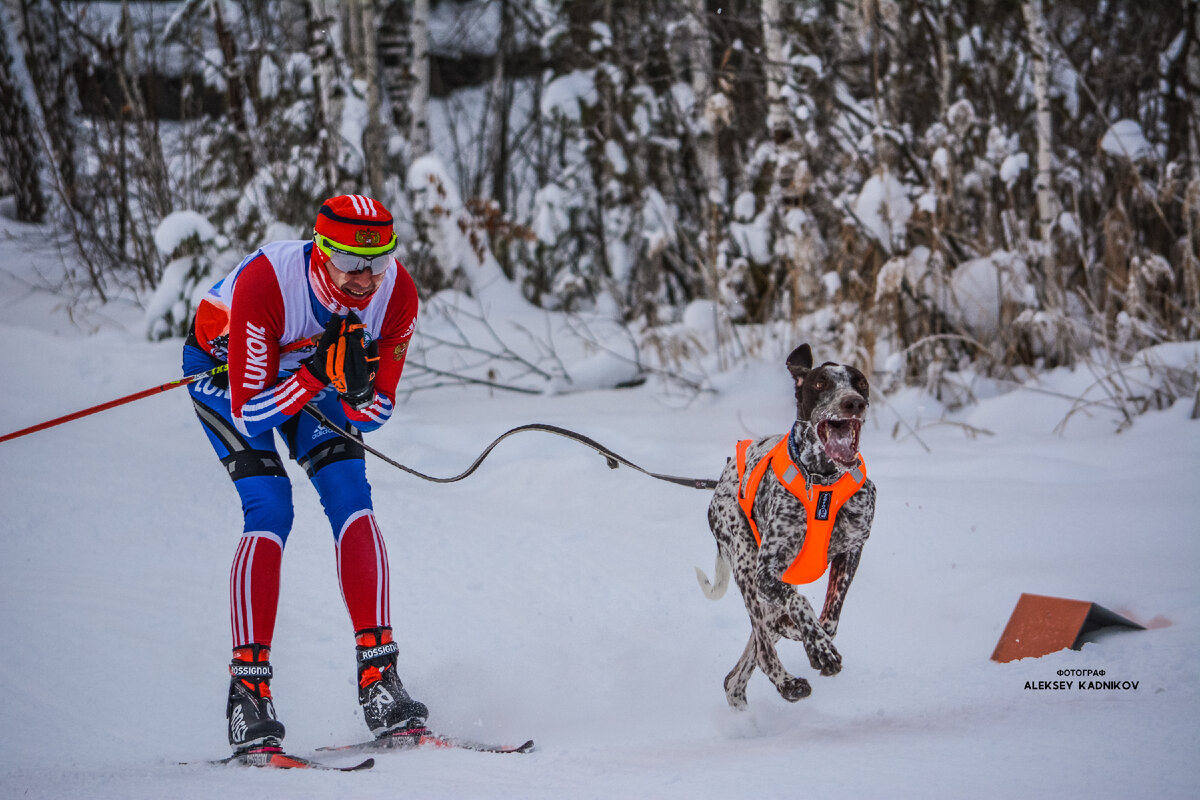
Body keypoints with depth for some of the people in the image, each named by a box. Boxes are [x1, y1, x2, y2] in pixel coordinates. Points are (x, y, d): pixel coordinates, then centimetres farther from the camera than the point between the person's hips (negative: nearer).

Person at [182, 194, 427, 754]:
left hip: (311, 372, 4)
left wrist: (357, 389, -40)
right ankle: (248, 692, -19)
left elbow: (374, 416, -18)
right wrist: (318, 374, -45)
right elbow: (251, 414, -34)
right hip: (223, 367, -4)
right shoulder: (264, 284, -41)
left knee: (351, 499, -14)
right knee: (270, 510, -21)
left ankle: (378, 677, -11)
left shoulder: (396, 292, -28)